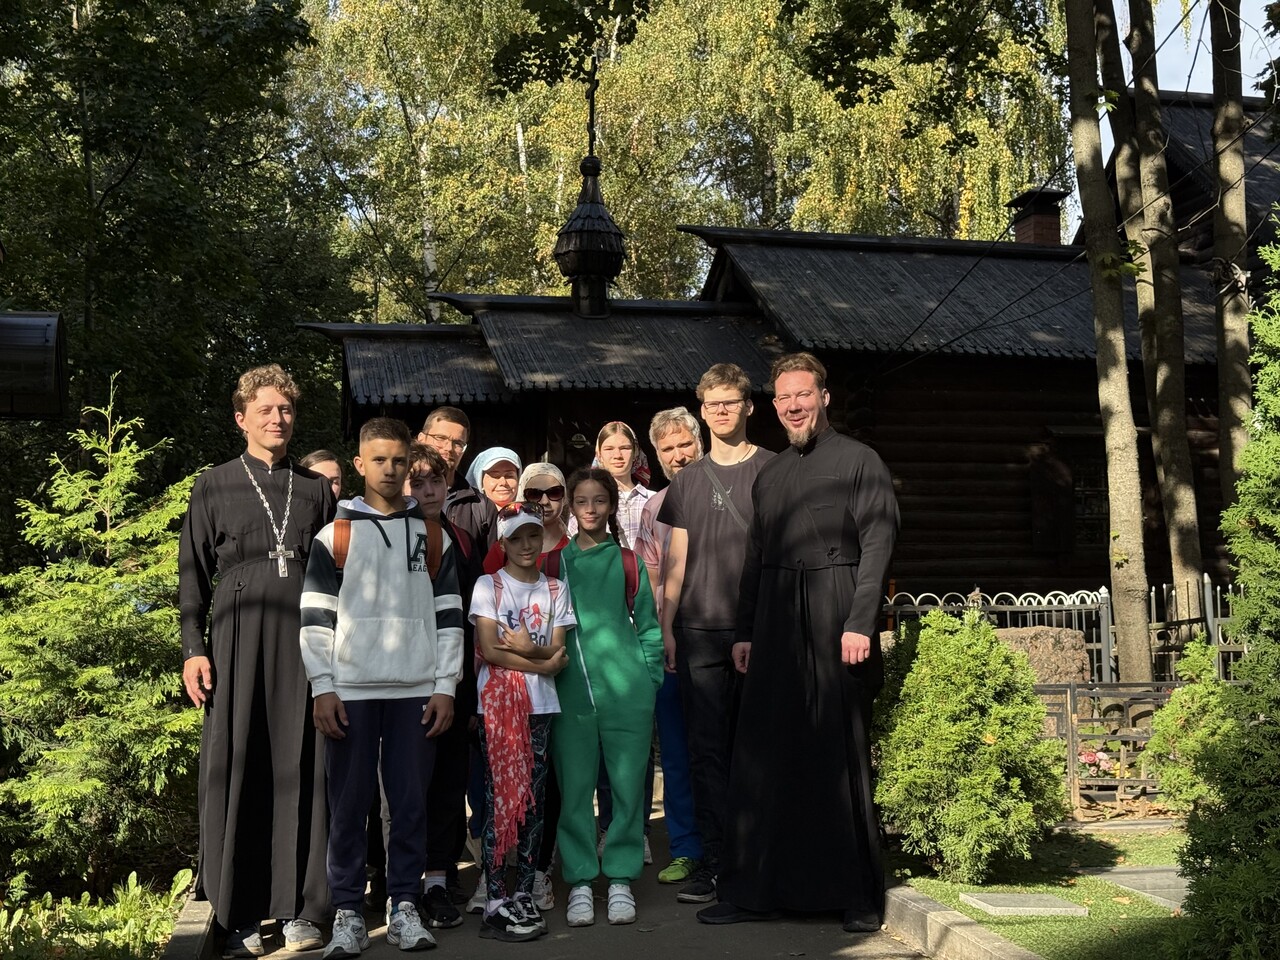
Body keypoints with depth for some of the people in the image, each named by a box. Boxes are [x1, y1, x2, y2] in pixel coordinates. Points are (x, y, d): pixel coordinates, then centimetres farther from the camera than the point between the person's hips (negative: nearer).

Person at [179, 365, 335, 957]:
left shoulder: (316, 490, 14)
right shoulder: (214, 487, 9)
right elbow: (193, 575, 7)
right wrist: (193, 649, -3)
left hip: (305, 641, 1)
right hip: (238, 640, -1)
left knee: (302, 771, 1)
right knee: (236, 769, -1)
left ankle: (299, 909, 8)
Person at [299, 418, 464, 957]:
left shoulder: (433, 535, 10)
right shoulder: (336, 534, 5)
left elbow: (448, 615, 10)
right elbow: (315, 617, 2)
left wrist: (446, 687, 3)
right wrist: (322, 689, -5)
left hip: (417, 692, 2)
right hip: (351, 691, -1)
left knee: (410, 802, 5)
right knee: (349, 805, 2)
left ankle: (404, 907, 15)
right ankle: (347, 913, 11)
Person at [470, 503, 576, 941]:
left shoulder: (555, 589, 11)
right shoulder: (488, 586, 1)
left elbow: (558, 653, 2)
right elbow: (488, 650, -9)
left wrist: (528, 649, -17)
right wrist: (542, 664, -10)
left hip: (541, 706, 4)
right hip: (498, 703, -3)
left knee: (533, 800, 5)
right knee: (500, 798, -5)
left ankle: (524, 896, 12)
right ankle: (496, 904, -2)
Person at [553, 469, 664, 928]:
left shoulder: (627, 561, 8)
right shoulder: (555, 560, 9)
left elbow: (648, 623, 9)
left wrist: (648, 678, 1)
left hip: (626, 688, 0)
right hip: (571, 690, 0)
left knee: (628, 785, 4)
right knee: (574, 787, 3)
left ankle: (621, 880, 14)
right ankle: (579, 882, 12)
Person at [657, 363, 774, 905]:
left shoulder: (773, 470, 6)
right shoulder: (686, 482, 15)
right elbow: (676, 562, 15)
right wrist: (665, 627, 6)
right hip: (699, 633, 3)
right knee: (707, 751, 2)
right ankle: (713, 864, 8)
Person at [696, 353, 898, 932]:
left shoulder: (858, 461, 2)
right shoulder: (768, 476, 18)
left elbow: (877, 544, -6)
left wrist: (860, 623, -15)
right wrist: (744, 632, 12)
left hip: (834, 616, -5)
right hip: (776, 623, 5)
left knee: (841, 753, 0)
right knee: (763, 753, 3)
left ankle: (859, 895, 10)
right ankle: (755, 890, 10)